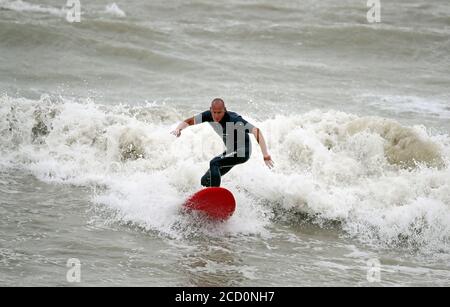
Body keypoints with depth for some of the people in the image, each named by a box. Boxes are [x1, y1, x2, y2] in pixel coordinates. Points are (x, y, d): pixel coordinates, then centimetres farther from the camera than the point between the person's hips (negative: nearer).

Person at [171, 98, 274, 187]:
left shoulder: (233, 119, -29)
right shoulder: (209, 116, -10)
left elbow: (256, 131, -35)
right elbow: (189, 121, 1)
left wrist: (266, 155, -43)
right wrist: (178, 129, -22)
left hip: (242, 152, -8)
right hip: (230, 151, 8)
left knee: (214, 163, -28)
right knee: (205, 181, 8)